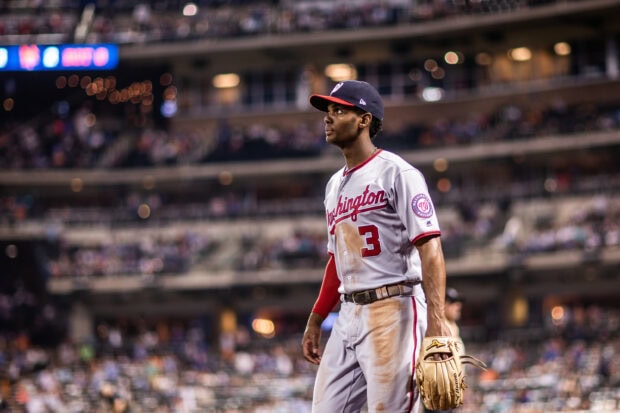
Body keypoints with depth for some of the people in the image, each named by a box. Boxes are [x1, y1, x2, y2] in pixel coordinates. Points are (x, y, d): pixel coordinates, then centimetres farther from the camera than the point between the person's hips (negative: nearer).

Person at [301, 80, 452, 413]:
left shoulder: (396, 173, -6)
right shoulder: (335, 185, 20)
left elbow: (430, 248, -15)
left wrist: (436, 318, -26)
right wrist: (315, 320, 21)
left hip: (393, 310, -8)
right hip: (348, 315, 8)